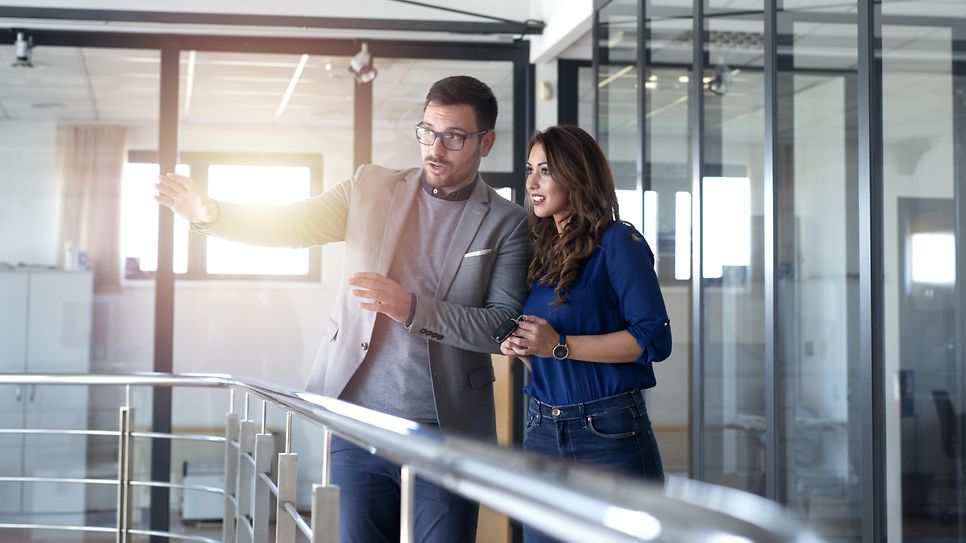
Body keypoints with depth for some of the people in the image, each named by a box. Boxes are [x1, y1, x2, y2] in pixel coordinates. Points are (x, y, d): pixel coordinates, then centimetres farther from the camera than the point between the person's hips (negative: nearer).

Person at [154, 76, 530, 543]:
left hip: (446, 434, -2)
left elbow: (506, 325, -6)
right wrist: (210, 213, -15)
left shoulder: (506, 223, 0)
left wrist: (414, 309, -19)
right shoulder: (372, 188, 8)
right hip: (359, 422, 2)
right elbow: (287, 224, 3)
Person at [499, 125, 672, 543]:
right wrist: (519, 347, -1)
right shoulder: (540, 250, 12)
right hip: (542, 430, 6)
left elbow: (653, 339, -17)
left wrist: (558, 346, -19)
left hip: (609, 431, -6)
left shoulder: (617, 242, -8)